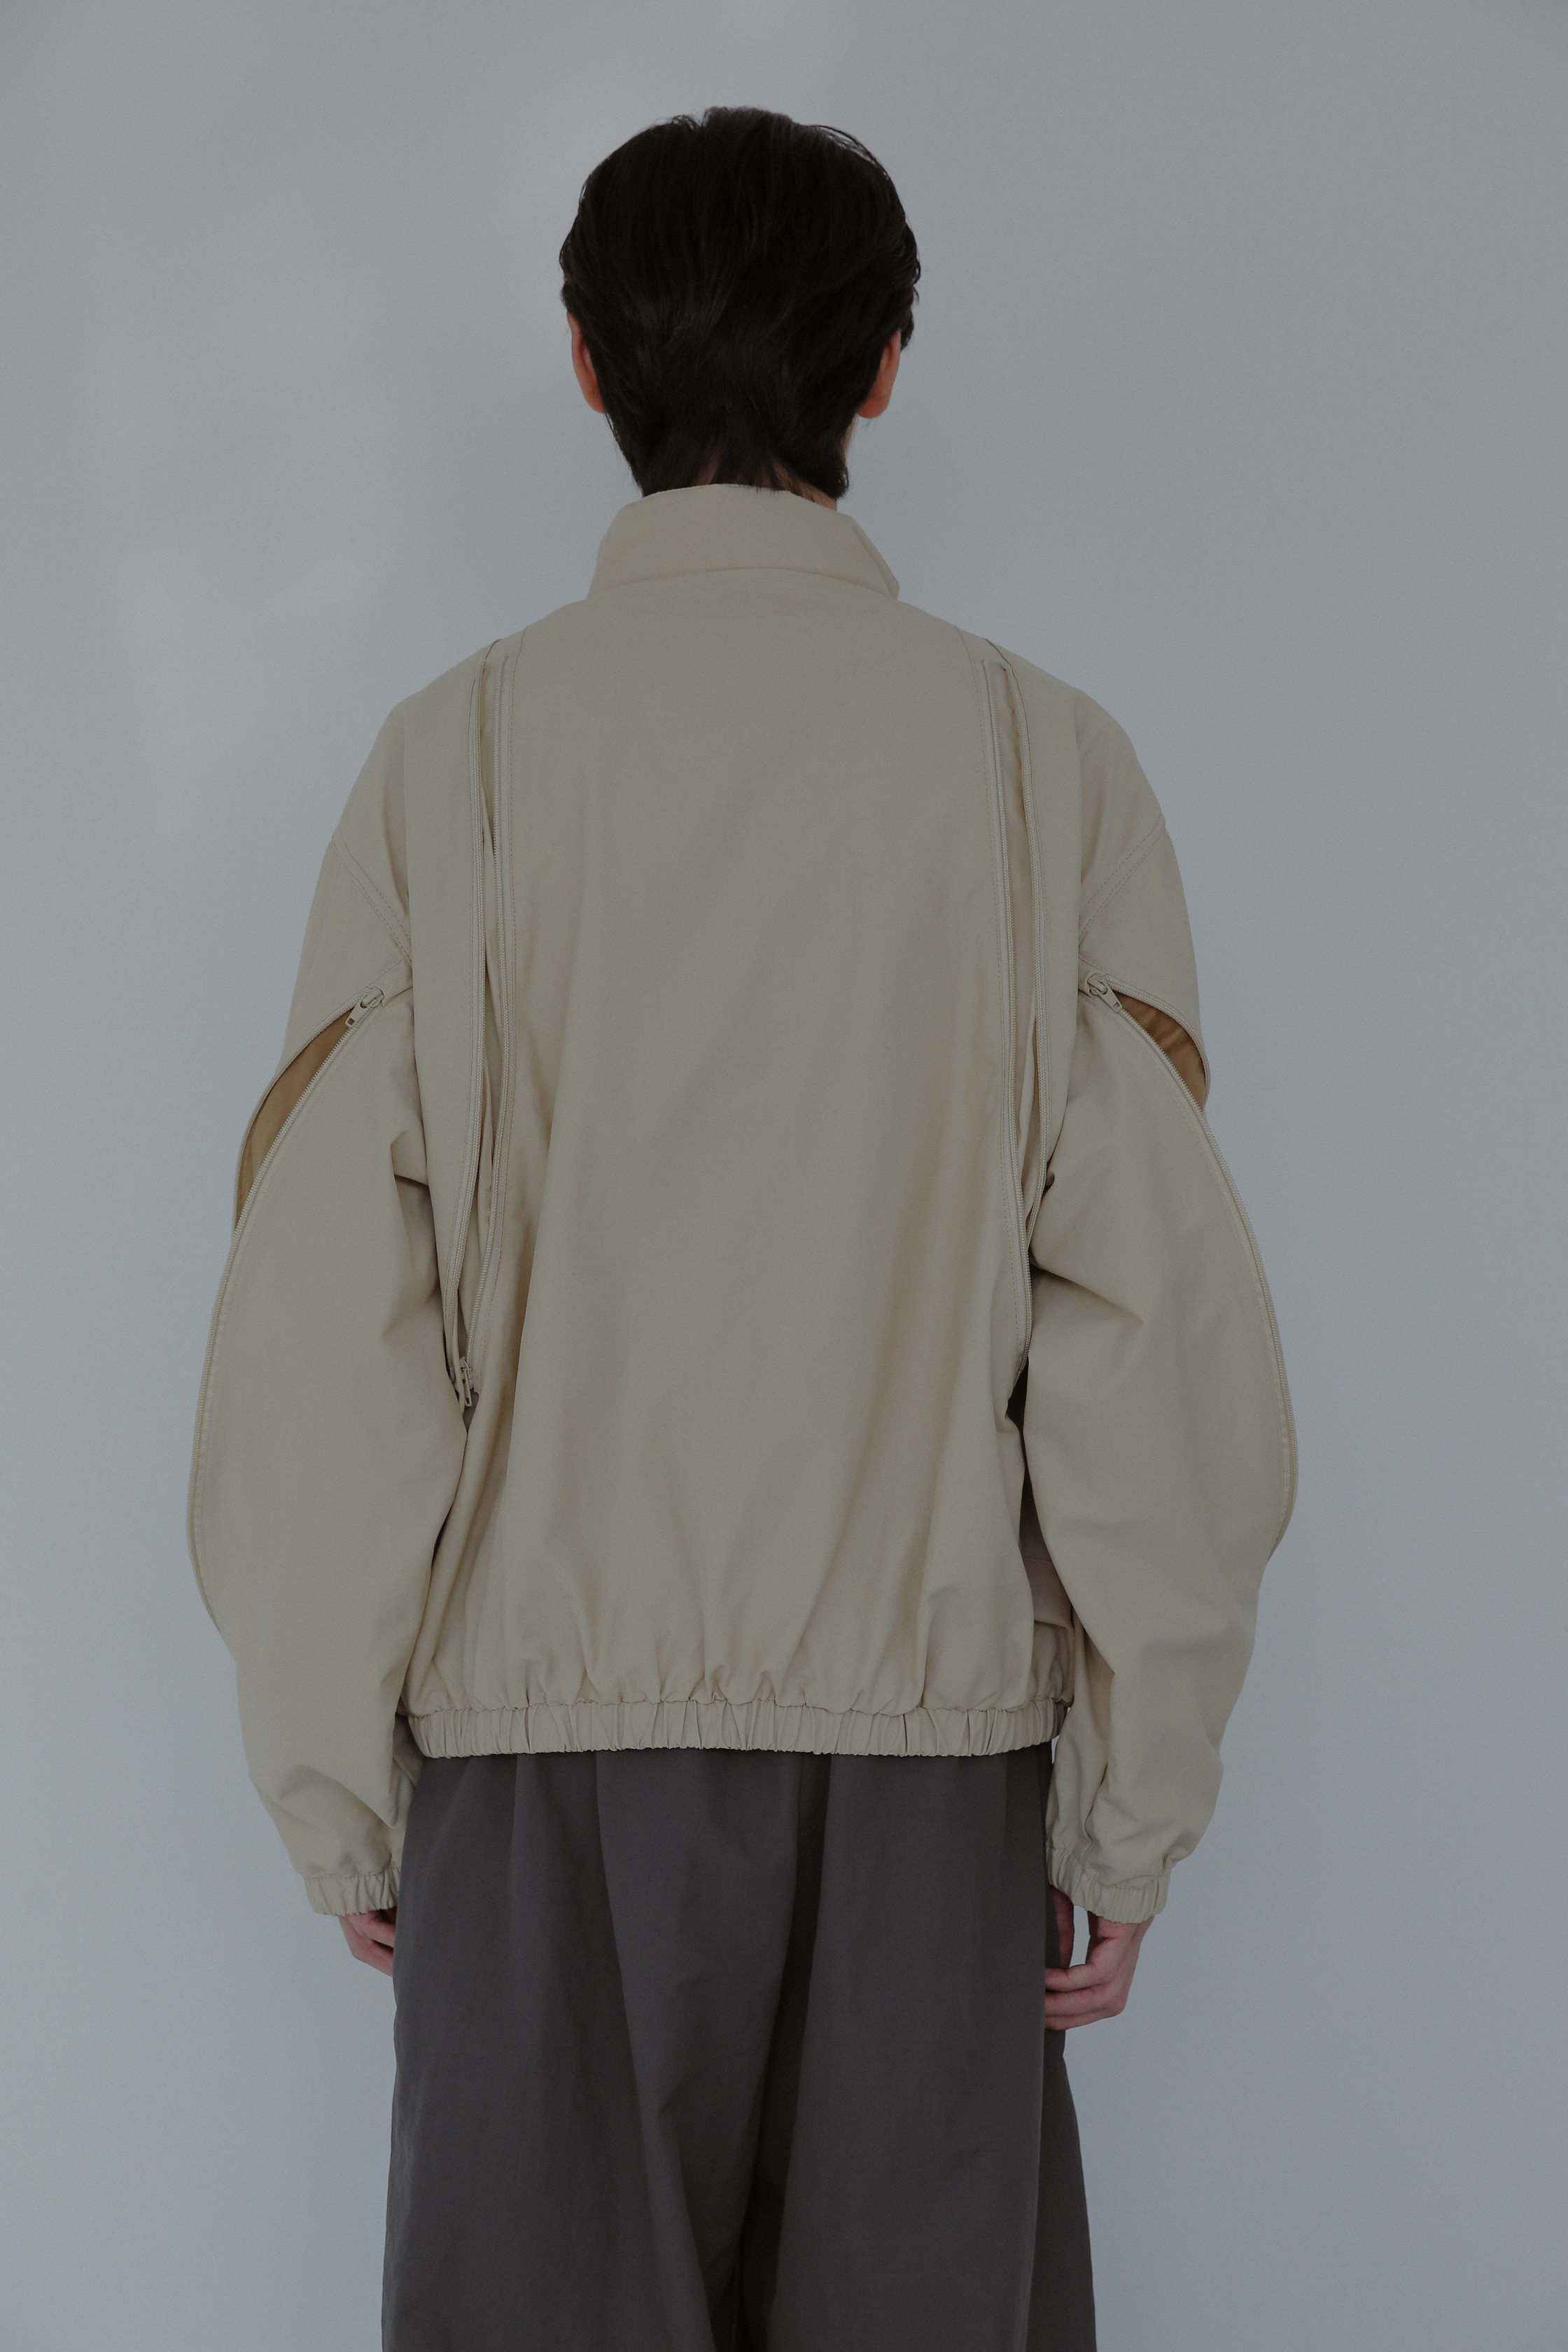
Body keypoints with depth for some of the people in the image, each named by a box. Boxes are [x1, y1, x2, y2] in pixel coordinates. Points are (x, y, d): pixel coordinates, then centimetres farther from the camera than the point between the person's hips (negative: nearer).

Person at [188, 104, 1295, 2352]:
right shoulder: (1039, 756, -2)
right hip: (930, 1726, 1)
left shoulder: (461, 753, -3)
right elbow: (1152, 1313, -6)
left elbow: (325, 1329, -5)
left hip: (542, 1726, 0)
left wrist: (333, 1784, 5)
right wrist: (1134, 1798, 2)